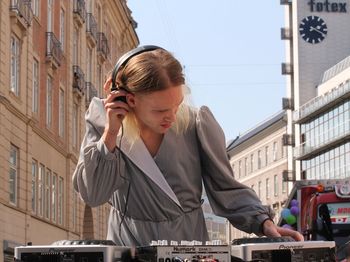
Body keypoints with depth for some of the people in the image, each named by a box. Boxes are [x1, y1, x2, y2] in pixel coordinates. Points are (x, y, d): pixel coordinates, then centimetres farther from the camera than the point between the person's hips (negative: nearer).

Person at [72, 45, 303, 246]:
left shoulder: (197, 124, -5)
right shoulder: (101, 119, -3)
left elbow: (226, 189, 4)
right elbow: (93, 194, -7)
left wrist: (265, 223, -9)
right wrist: (110, 134, -14)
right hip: (128, 245, 0)